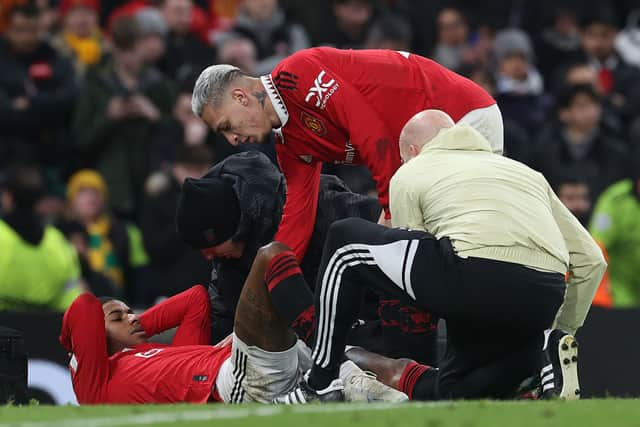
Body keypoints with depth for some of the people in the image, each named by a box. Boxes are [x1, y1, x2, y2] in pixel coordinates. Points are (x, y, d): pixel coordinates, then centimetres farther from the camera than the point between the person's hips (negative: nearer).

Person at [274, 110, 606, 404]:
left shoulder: (410, 174, 22)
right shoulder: (526, 172, 34)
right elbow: (591, 261, 28)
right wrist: (563, 330, 37)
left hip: (476, 276, -5)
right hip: (545, 299, 5)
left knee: (344, 241, 17)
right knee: (449, 393, 25)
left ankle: (319, 386, 14)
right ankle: (543, 354, -2)